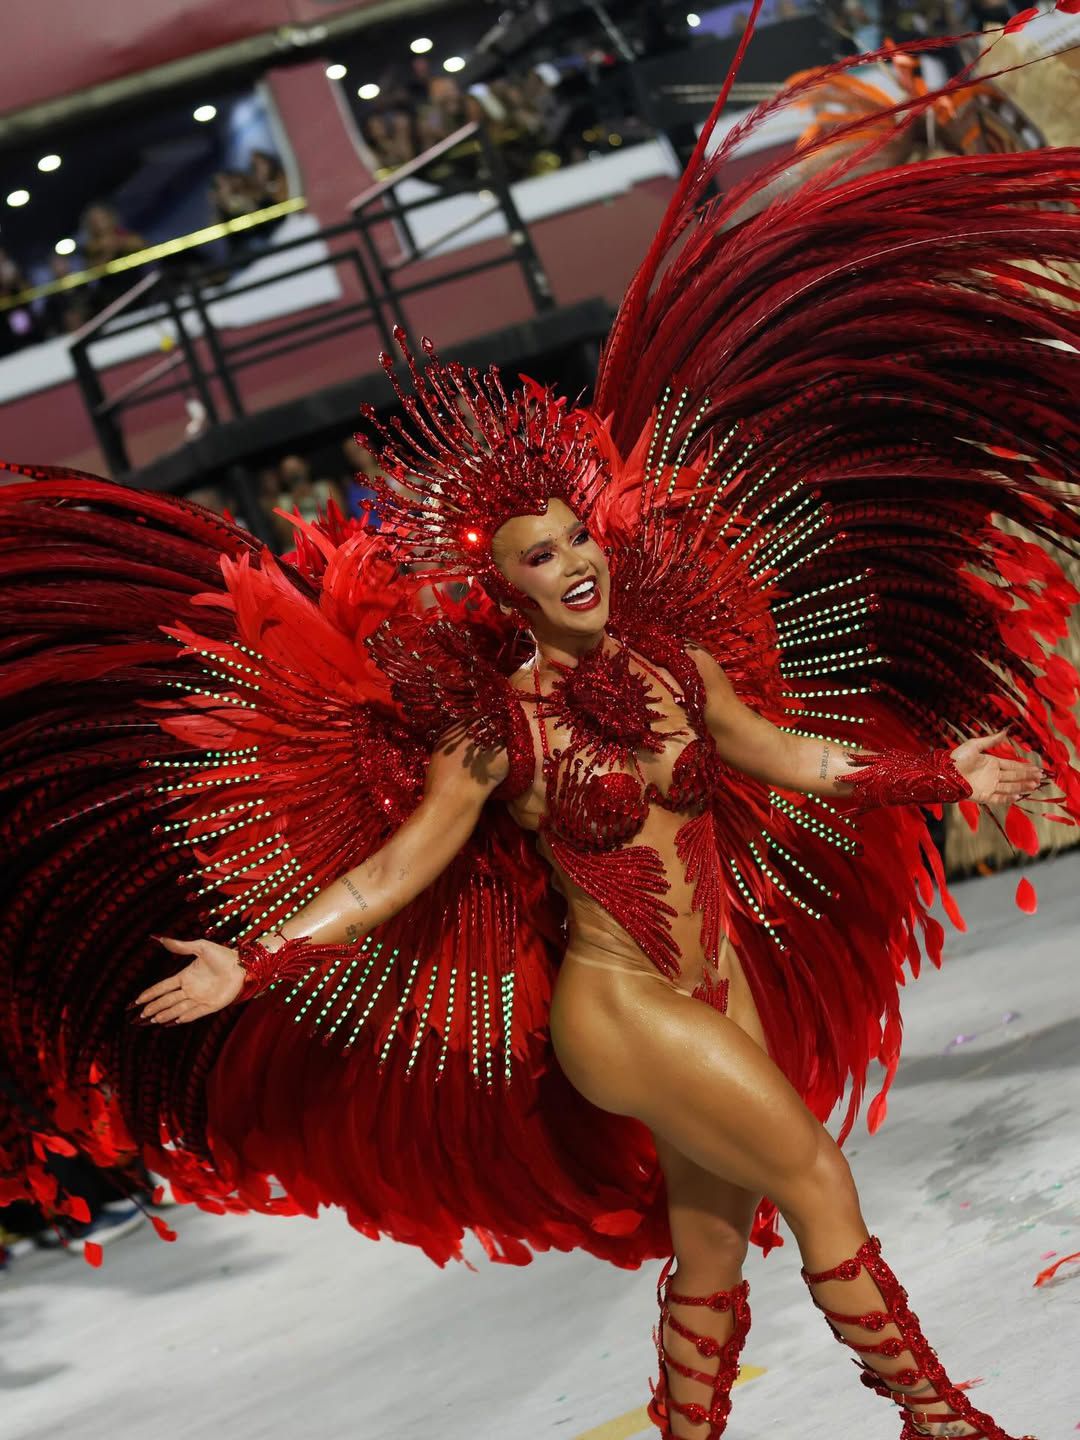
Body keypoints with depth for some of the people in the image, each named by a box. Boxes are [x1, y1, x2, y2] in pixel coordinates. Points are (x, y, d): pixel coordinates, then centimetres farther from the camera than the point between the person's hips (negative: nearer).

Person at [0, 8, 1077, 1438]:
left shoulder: (669, 646, -1)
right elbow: (392, 874, -13)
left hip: (720, 980, 6)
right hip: (618, 1007, -6)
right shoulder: (497, 721, -16)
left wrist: (948, 768, 12)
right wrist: (249, 962, -22)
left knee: (711, 1245, 13)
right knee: (819, 1182, -2)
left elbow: (784, 755, 11)